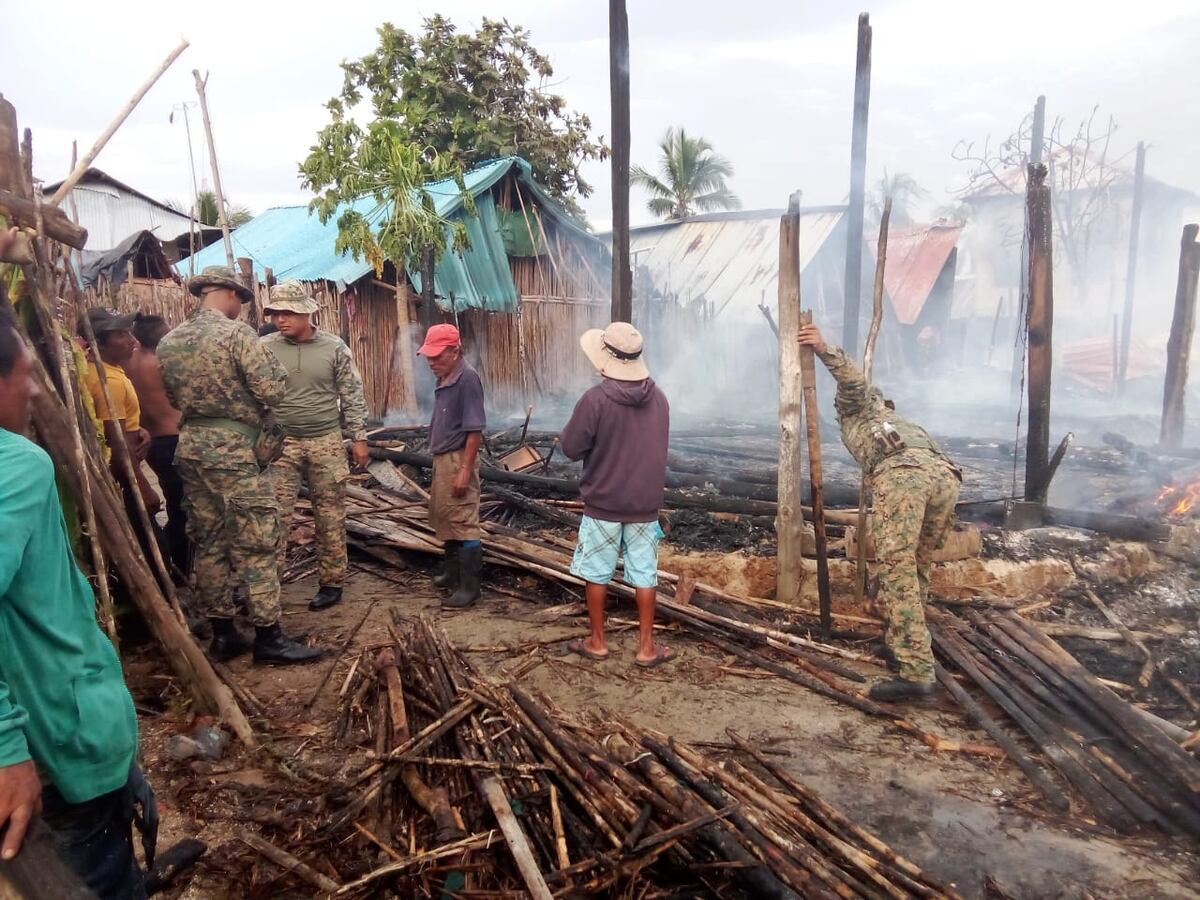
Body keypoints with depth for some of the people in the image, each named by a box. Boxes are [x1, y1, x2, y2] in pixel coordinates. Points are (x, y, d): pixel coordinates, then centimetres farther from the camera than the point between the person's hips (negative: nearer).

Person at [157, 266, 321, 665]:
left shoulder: (168, 341, 11)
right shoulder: (237, 332, -11)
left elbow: (173, 399, 19)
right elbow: (271, 391, -15)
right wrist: (274, 367, 3)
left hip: (190, 444, 8)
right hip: (232, 446, -7)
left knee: (208, 540, 11)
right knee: (256, 541, -3)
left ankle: (222, 633, 19)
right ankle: (268, 636, 1)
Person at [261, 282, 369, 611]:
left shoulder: (334, 347, -2)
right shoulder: (265, 348, -1)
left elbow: (352, 396, 2)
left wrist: (358, 438, 0)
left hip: (326, 442, 0)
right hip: (280, 443, 0)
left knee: (330, 516, 7)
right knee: (275, 515, 0)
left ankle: (332, 582, 19)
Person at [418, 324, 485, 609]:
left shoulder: (467, 378, -18)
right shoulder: (444, 379, 10)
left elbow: (474, 430, -20)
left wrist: (465, 470, -22)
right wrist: (440, 463, 18)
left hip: (458, 460, -10)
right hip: (442, 459, 10)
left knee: (464, 523, -4)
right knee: (445, 519, 21)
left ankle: (469, 587, 4)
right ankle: (453, 573, 37)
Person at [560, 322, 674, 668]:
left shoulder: (594, 399, -18)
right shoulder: (659, 398, 0)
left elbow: (571, 448, -10)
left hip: (602, 503, -4)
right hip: (646, 504, 4)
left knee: (597, 573, 11)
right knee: (644, 574, 10)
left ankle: (596, 641, 22)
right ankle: (647, 646, 16)